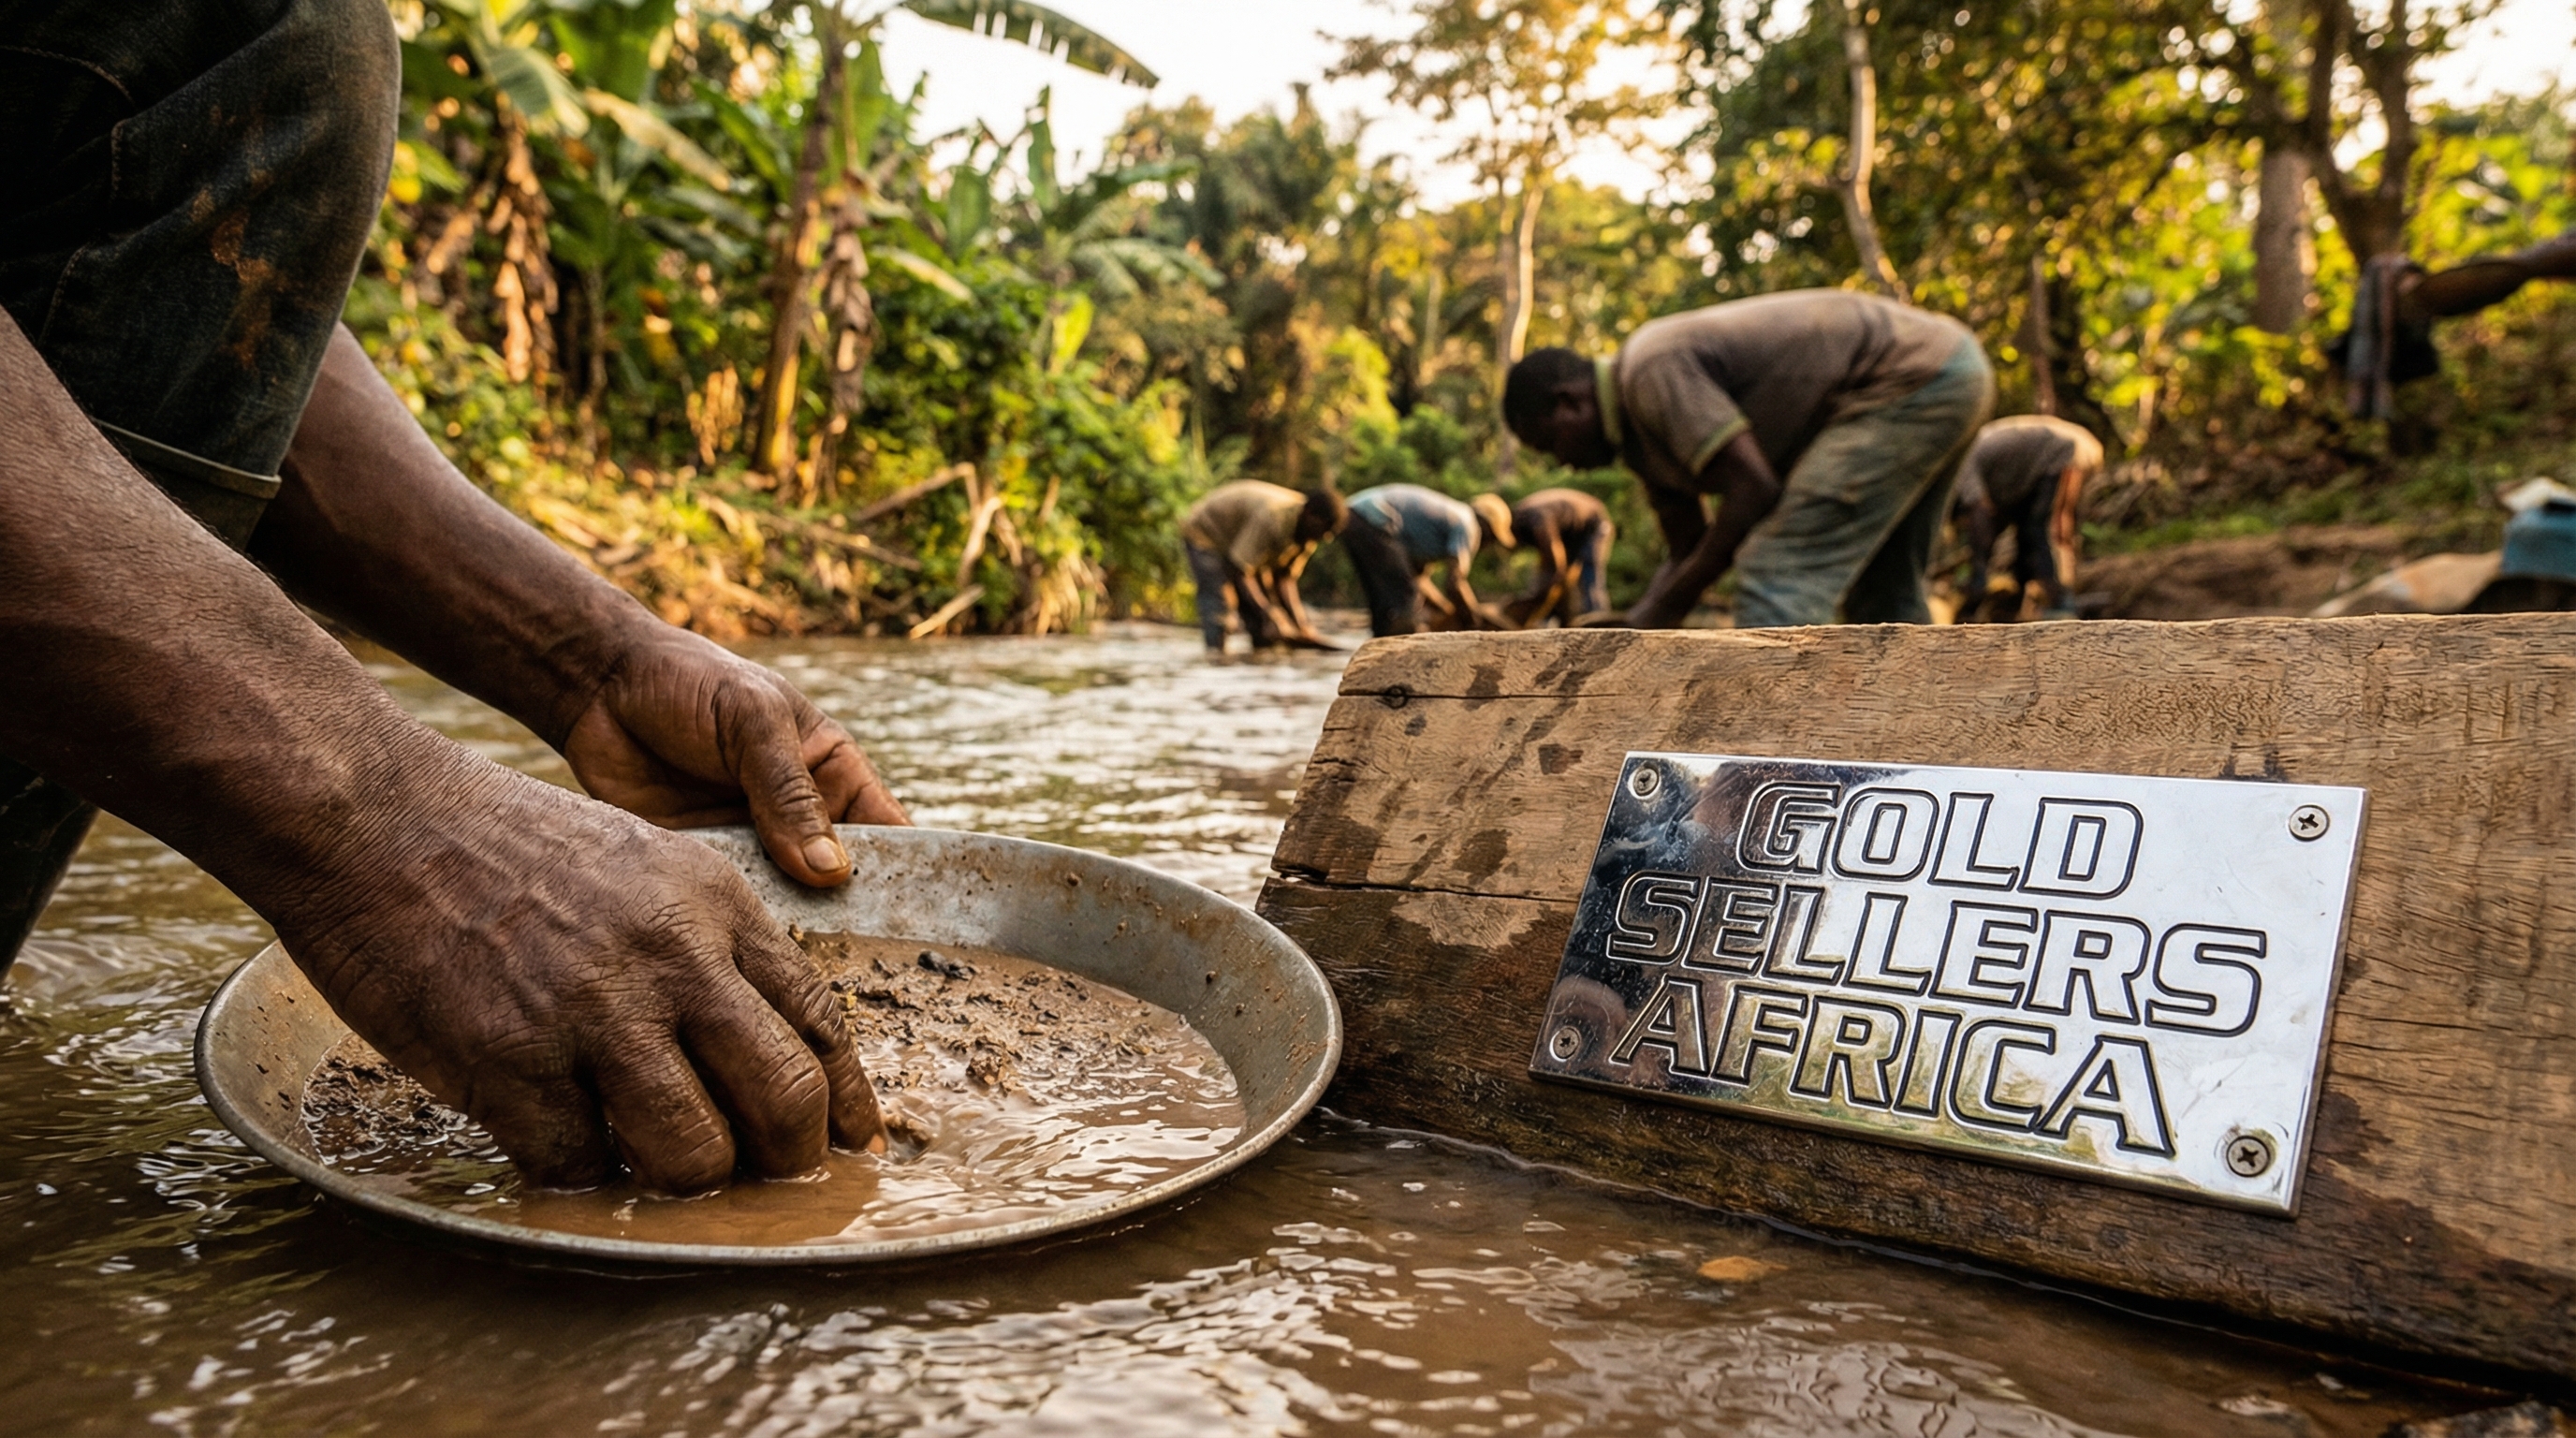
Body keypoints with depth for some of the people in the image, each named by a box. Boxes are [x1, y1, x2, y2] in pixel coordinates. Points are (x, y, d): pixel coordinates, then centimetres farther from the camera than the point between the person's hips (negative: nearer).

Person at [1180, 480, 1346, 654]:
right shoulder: (1274, 516, -40)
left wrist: (1301, 623, -25)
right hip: (1206, 534, -8)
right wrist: (1274, 615, -43)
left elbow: (1286, 578, -13)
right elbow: (1243, 573, -37)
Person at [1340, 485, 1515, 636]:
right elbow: (1456, 583, -10)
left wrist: (1450, 610, 22)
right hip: (1373, 523, -10)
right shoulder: (1466, 524, -2)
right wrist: (1474, 621, 4)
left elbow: (1418, 579, 25)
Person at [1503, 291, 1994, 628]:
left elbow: (1755, 489, -23)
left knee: (1779, 574, -15)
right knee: (1883, 596, 17)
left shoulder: (1651, 370, -18)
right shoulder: (1639, 436, 12)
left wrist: (1663, 608, -16)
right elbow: (1687, 555, 17)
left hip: (1910, 382, -11)